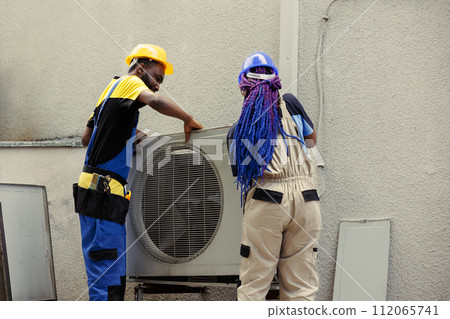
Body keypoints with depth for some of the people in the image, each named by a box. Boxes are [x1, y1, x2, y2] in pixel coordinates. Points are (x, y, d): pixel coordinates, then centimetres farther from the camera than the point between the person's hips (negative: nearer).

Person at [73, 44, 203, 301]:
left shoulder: (112, 88, 22)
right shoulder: (128, 82, -5)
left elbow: (87, 138, 26)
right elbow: (156, 101, -29)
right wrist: (189, 120, -16)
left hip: (94, 190, 10)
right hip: (104, 190, -10)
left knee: (114, 273, 15)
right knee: (107, 277, -6)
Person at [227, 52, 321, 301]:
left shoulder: (237, 130, 10)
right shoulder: (289, 104, 10)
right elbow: (311, 139, 26)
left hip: (265, 202, -1)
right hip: (305, 198, 1)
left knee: (253, 285, 7)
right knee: (300, 285, 8)